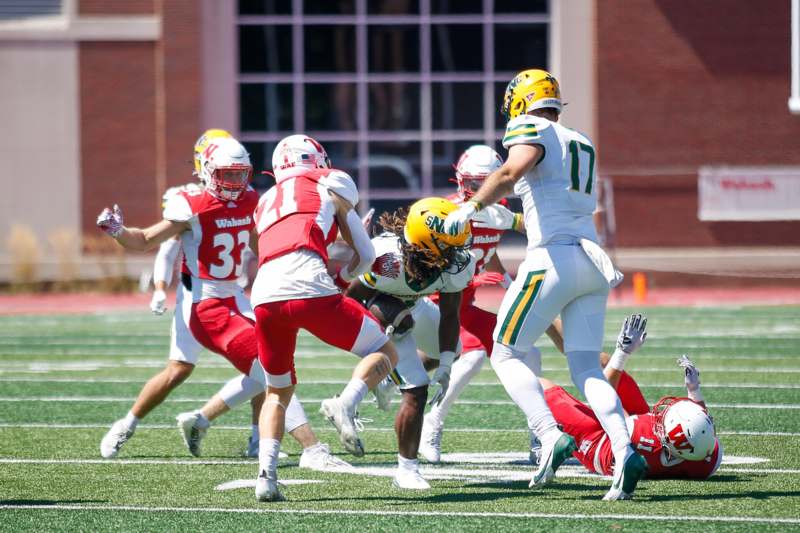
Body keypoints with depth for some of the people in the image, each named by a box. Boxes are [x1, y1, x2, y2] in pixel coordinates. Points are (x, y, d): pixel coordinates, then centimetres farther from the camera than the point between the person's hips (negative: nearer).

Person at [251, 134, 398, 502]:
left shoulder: (266, 202, 32)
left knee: (278, 392, 23)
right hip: (309, 290, -4)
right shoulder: (331, 183, 20)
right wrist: (342, 277, 40)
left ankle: (266, 474, 5)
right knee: (384, 354, 11)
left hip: (265, 297, 4)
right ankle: (345, 405, -18)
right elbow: (365, 255, 22)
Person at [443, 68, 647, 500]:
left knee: (507, 354, 4)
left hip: (554, 257, -7)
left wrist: (471, 208, -16)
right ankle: (626, 454, -14)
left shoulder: (531, 128, 0)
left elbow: (514, 169, -21)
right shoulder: (581, 144, 23)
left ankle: (551, 436, -16)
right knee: (586, 368, 6)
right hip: (593, 260, 7)